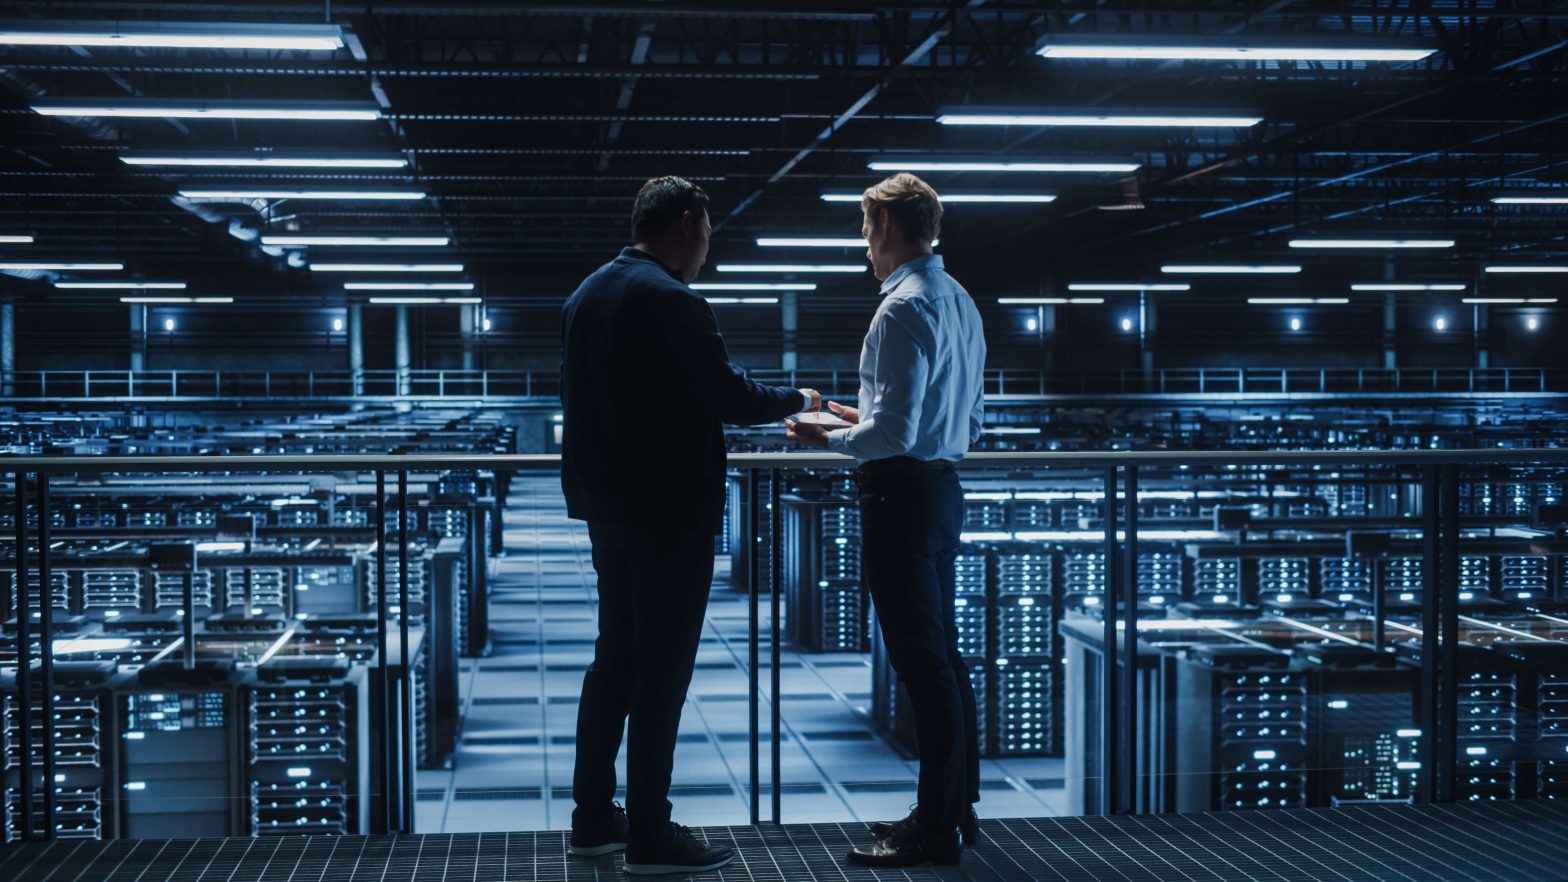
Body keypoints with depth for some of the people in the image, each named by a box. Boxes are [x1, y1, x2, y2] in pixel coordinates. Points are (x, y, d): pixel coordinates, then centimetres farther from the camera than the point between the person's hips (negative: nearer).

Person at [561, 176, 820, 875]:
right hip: (668, 512, -9)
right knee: (663, 668, -2)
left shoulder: (585, 296, 9)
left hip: (606, 504, 9)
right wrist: (798, 401, 0)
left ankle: (594, 817, 22)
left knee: (615, 657, 16)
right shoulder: (671, 301, -18)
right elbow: (729, 396, -18)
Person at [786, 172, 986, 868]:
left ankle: (936, 831, 0)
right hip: (942, 488, 10)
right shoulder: (960, 303, 13)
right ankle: (955, 807, 24)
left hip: (901, 495, -10)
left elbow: (894, 433, -23)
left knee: (921, 661, -5)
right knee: (942, 655, 16)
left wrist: (830, 438, -7)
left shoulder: (903, 309, -17)